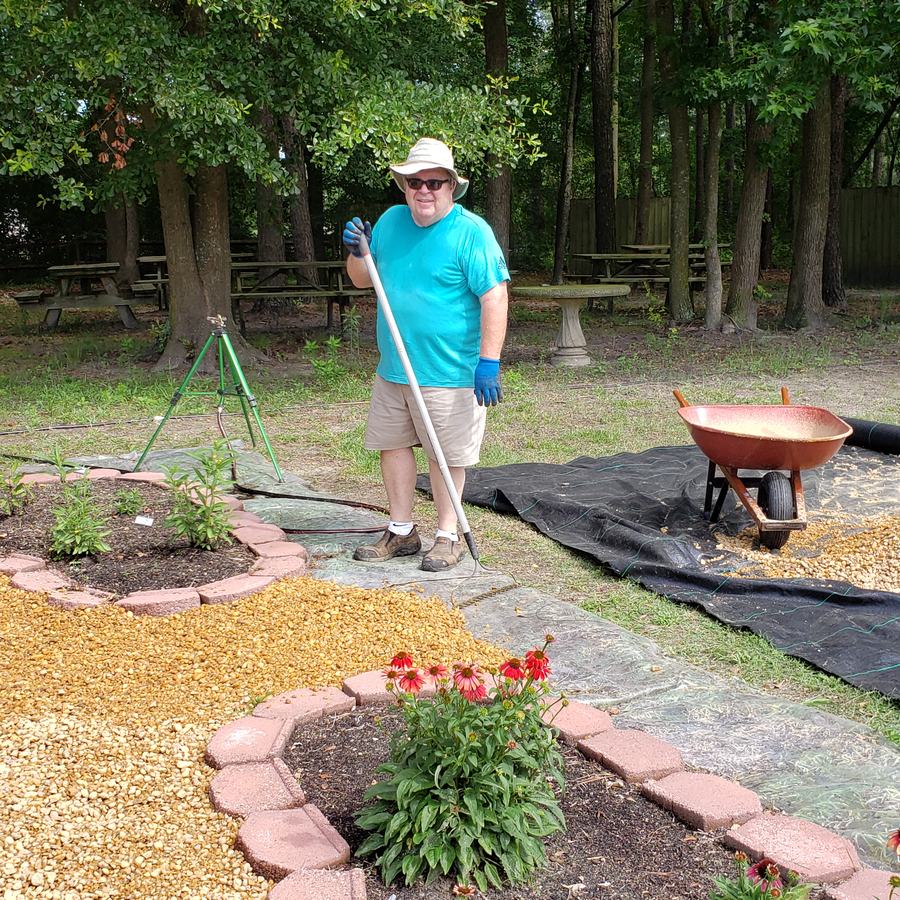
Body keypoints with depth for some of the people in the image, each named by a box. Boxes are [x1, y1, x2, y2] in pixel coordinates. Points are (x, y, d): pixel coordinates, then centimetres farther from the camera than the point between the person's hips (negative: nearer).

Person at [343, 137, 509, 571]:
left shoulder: (471, 232, -11)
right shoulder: (391, 221, 9)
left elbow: (494, 299, -15)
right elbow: (363, 280, 19)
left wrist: (489, 362, -21)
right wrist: (357, 252, -3)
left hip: (448, 372, -7)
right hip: (392, 368, 7)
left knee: (445, 455, 3)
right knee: (392, 444, 13)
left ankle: (448, 536, 18)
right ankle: (401, 532, 27)